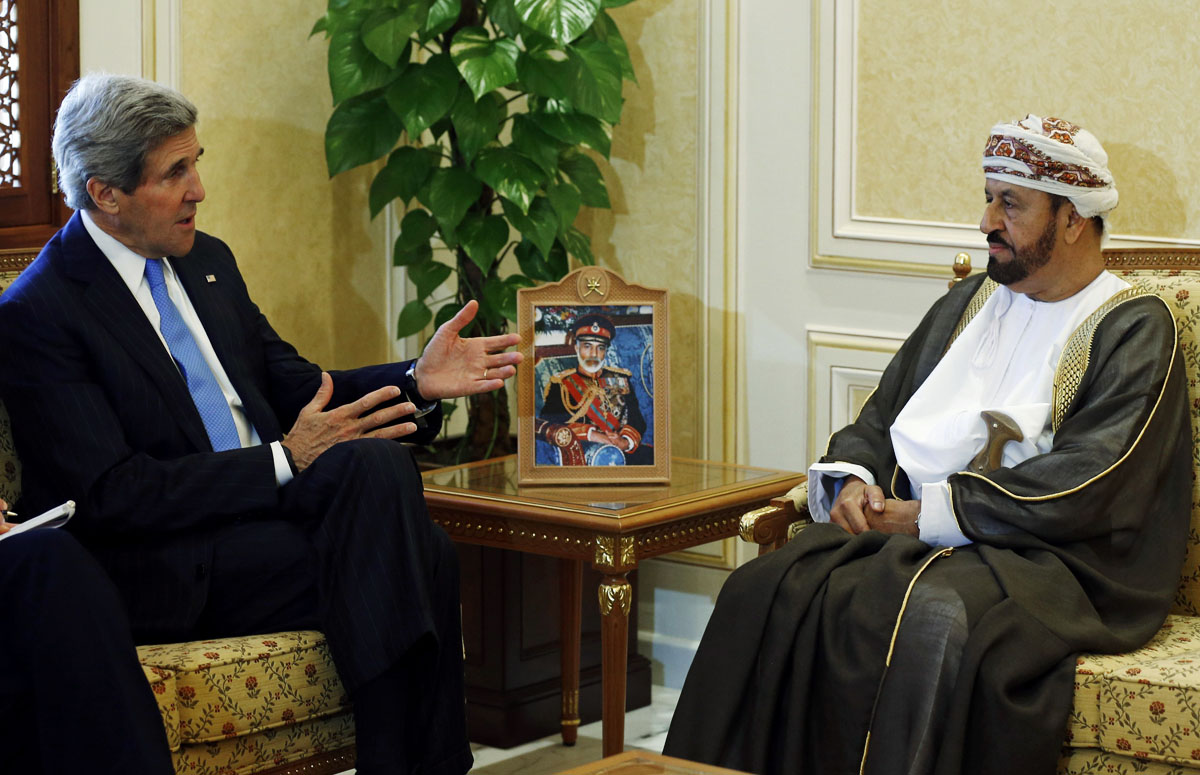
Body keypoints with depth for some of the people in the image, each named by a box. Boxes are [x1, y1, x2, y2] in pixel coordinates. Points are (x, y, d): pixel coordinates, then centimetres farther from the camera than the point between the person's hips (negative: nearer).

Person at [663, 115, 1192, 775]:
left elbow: (1084, 488, -12)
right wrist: (855, 481, 0)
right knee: (762, 591, -21)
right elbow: (881, 417, 25)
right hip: (903, 525, 6)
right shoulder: (967, 304, 22)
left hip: (1043, 556, -6)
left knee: (935, 619, -38)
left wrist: (928, 514, -13)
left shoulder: (1135, 329, 0)